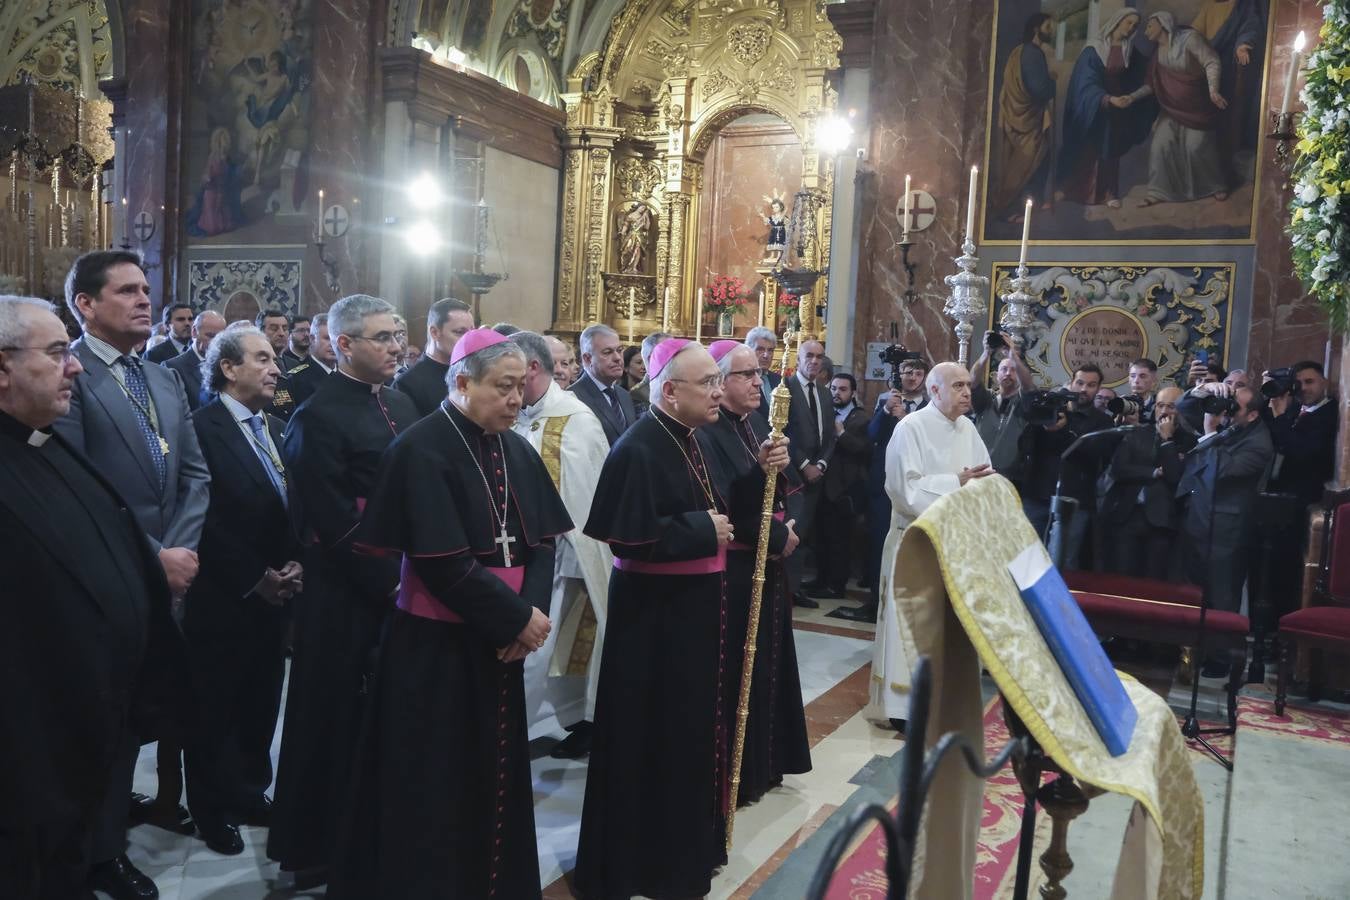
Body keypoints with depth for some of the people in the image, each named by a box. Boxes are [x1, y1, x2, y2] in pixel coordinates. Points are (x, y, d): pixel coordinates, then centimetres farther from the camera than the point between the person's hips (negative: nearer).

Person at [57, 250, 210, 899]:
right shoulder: (67, 378, -13)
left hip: (176, 574, 6)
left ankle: (165, 801, 40)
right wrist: (151, 559, -17)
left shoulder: (166, 380, 10)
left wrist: (179, 551, -8)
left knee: (171, 701, 16)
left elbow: (195, 476, 6)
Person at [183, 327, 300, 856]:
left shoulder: (273, 428, 11)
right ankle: (213, 809, 26)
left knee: (262, 702, 14)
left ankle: (250, 793, 31)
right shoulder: (202, 427, -13)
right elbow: (204, 518, -17)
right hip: (224, 596, -6)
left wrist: (293, 564, -4)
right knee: (215, 708, 10)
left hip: (274, 593, 6)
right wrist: (254, 579, -15)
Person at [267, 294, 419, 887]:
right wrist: (388, 580, -15)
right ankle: (313, 850, 25)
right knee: (335, 717, 7)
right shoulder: (319, 416, -13)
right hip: (347, 595, -6)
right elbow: (333, 524, -17)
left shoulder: (402, 406, 10)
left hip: (403, 584, 6)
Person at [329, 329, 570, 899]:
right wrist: (518, 618, -16)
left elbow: (542, 540, 5)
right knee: (433, 784, 6)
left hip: (500, 643, 7)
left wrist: (533, 609, -13)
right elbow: (442, 563, -21)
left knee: (495, 773, 16)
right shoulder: (422, 449, -15)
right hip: (436, 643, -6)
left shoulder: (517, 451, 6)